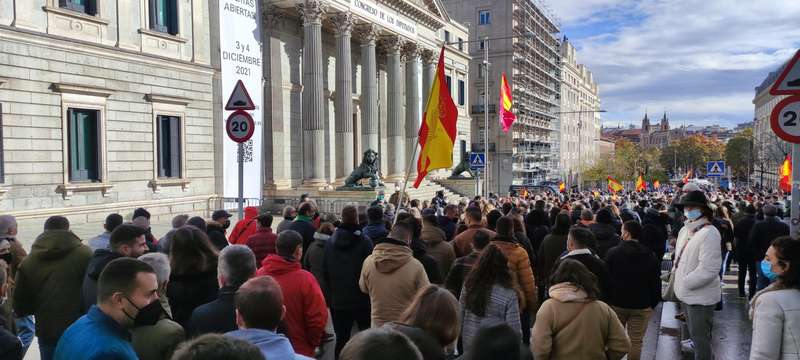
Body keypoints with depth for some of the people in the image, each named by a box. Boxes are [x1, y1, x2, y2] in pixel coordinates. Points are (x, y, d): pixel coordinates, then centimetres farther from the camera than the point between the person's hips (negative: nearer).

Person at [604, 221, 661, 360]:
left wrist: (605, 300, 4)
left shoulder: (612, 253, -10)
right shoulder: (651, 256, -4)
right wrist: (653, 303, 11)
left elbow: (605, 279, -6)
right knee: (636, 341, 8)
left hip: (616, 303, 0)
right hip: (642, 306, 1)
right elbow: (656, 282, 0)